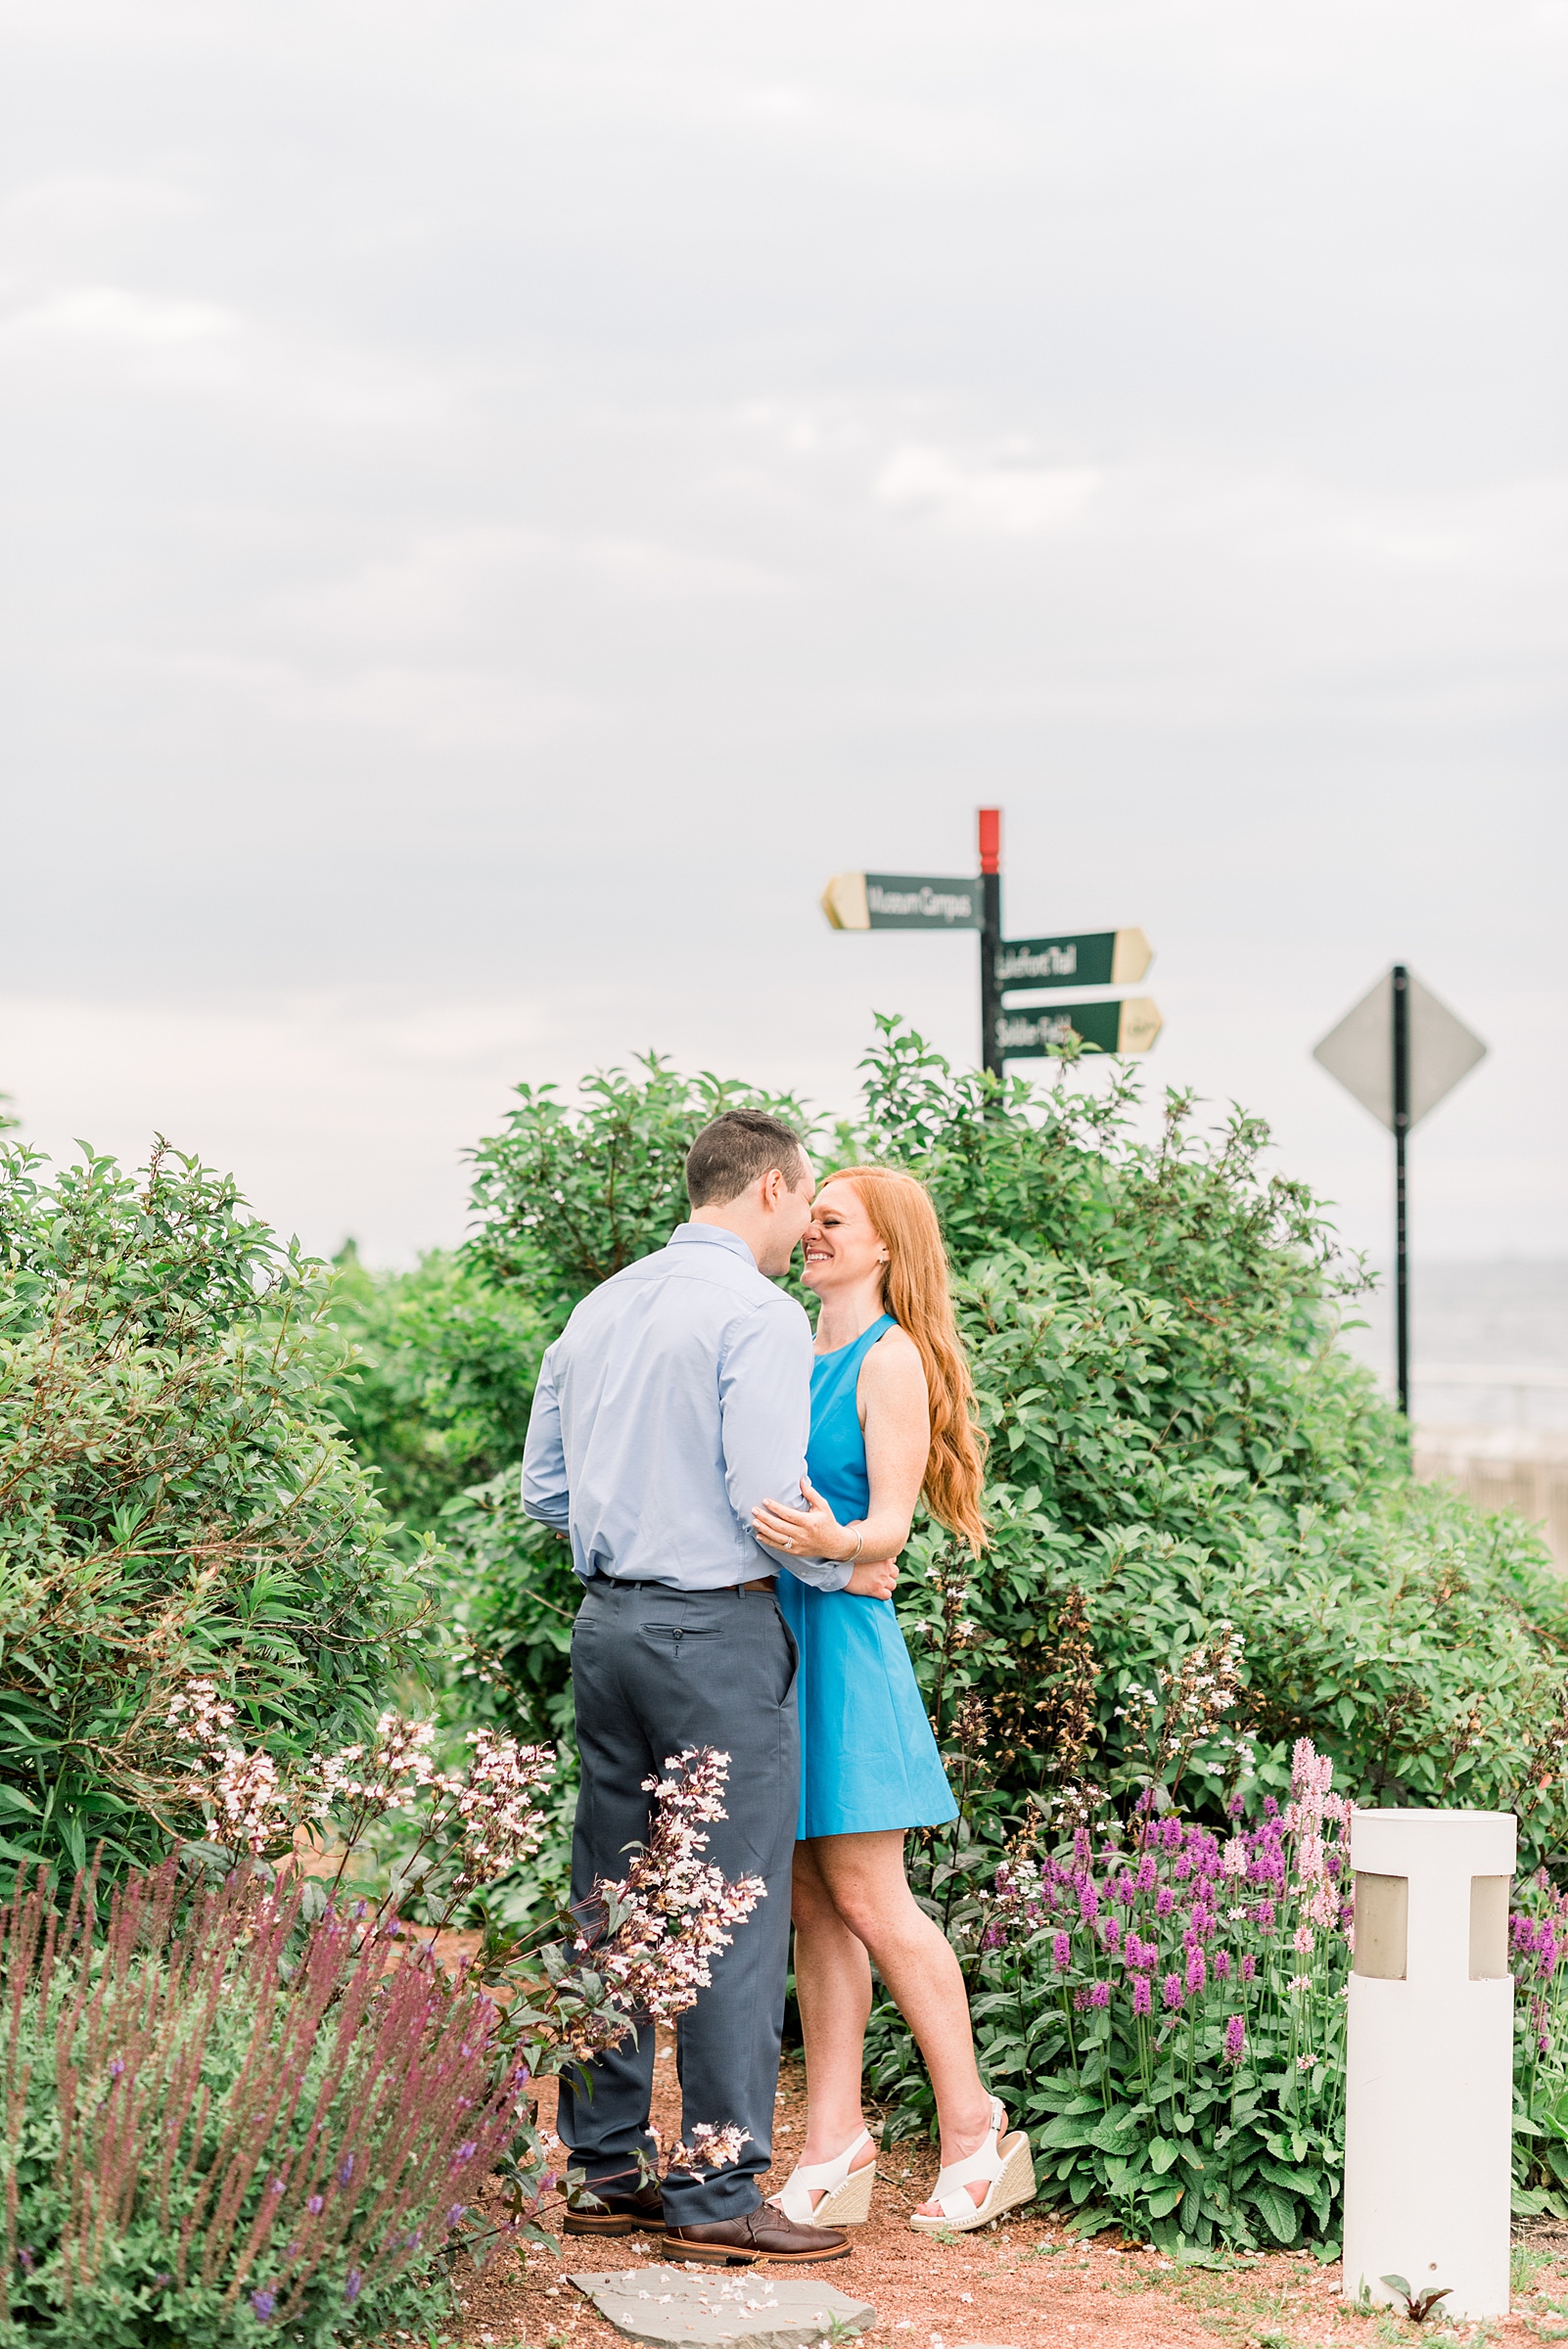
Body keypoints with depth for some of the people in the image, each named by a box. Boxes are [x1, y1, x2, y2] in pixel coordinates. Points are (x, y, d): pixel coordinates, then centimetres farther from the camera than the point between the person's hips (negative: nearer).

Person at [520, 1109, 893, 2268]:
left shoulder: (599, 1310, 13)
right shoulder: (761, 1315, -11)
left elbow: (546, 1490, 16)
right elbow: (769, 1496, -17)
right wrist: (844, 1570, 0)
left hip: (607, 1619, 8)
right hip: (716, 1629, -8)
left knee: (609, 1901, 12)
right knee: (734, 1911, -3)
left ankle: (604, 2169, 18)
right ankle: (718, 2194, -1)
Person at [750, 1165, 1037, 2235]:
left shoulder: (892, 1358, -7)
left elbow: (890, 1524, -15)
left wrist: (830, 1541, -32)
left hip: (842, 1632, -7)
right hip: (771, 1628, 8)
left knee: (869, 1899, -7)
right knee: (813, 1906, 6)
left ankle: (975, 2129, 3)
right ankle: (834, 2147, 8)